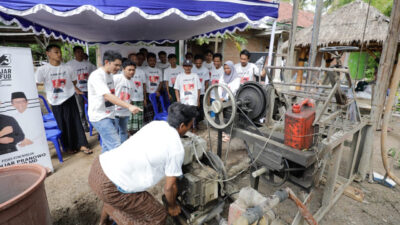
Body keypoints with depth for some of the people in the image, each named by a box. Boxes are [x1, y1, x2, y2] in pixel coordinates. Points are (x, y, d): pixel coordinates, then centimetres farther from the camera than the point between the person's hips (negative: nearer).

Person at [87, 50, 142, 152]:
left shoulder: (110, 75, 11)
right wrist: (129, 106, -39)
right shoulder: (97, 76, -17)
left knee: (107, 146, 15)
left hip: (108, 116, 9)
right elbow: (107, 96, -30)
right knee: (116, 146, -15)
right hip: (100, 117, -9)